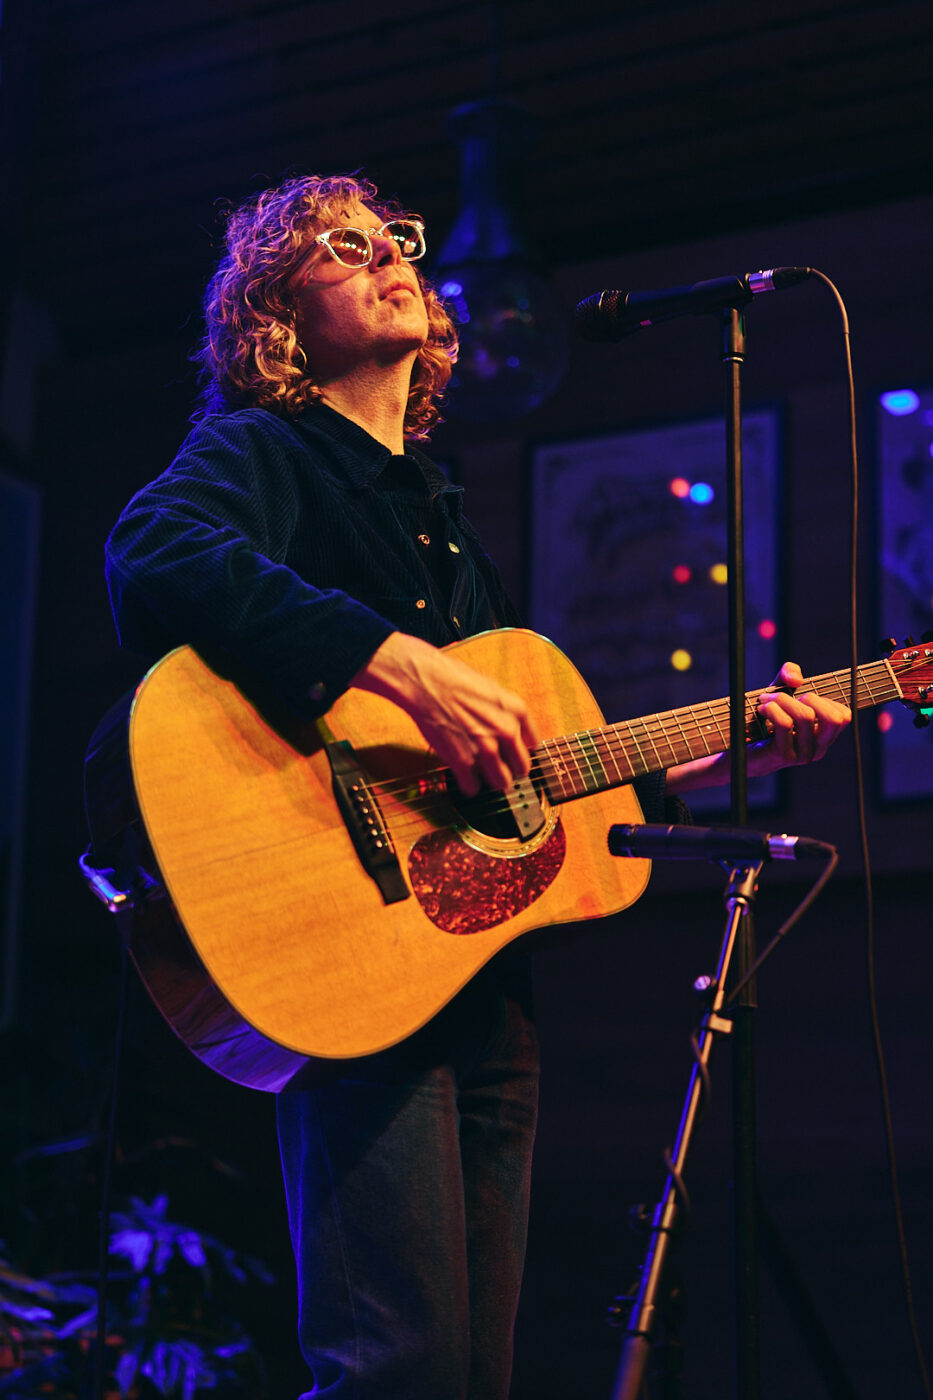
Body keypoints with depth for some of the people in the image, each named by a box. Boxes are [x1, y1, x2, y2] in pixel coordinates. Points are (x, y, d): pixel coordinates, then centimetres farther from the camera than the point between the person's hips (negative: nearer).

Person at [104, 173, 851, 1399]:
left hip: (488, 975, 8)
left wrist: (730, 758, 17)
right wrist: (408, 667, -29)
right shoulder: (260, 453, 2)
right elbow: (155, 556, -24)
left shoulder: (445, 517, 26)